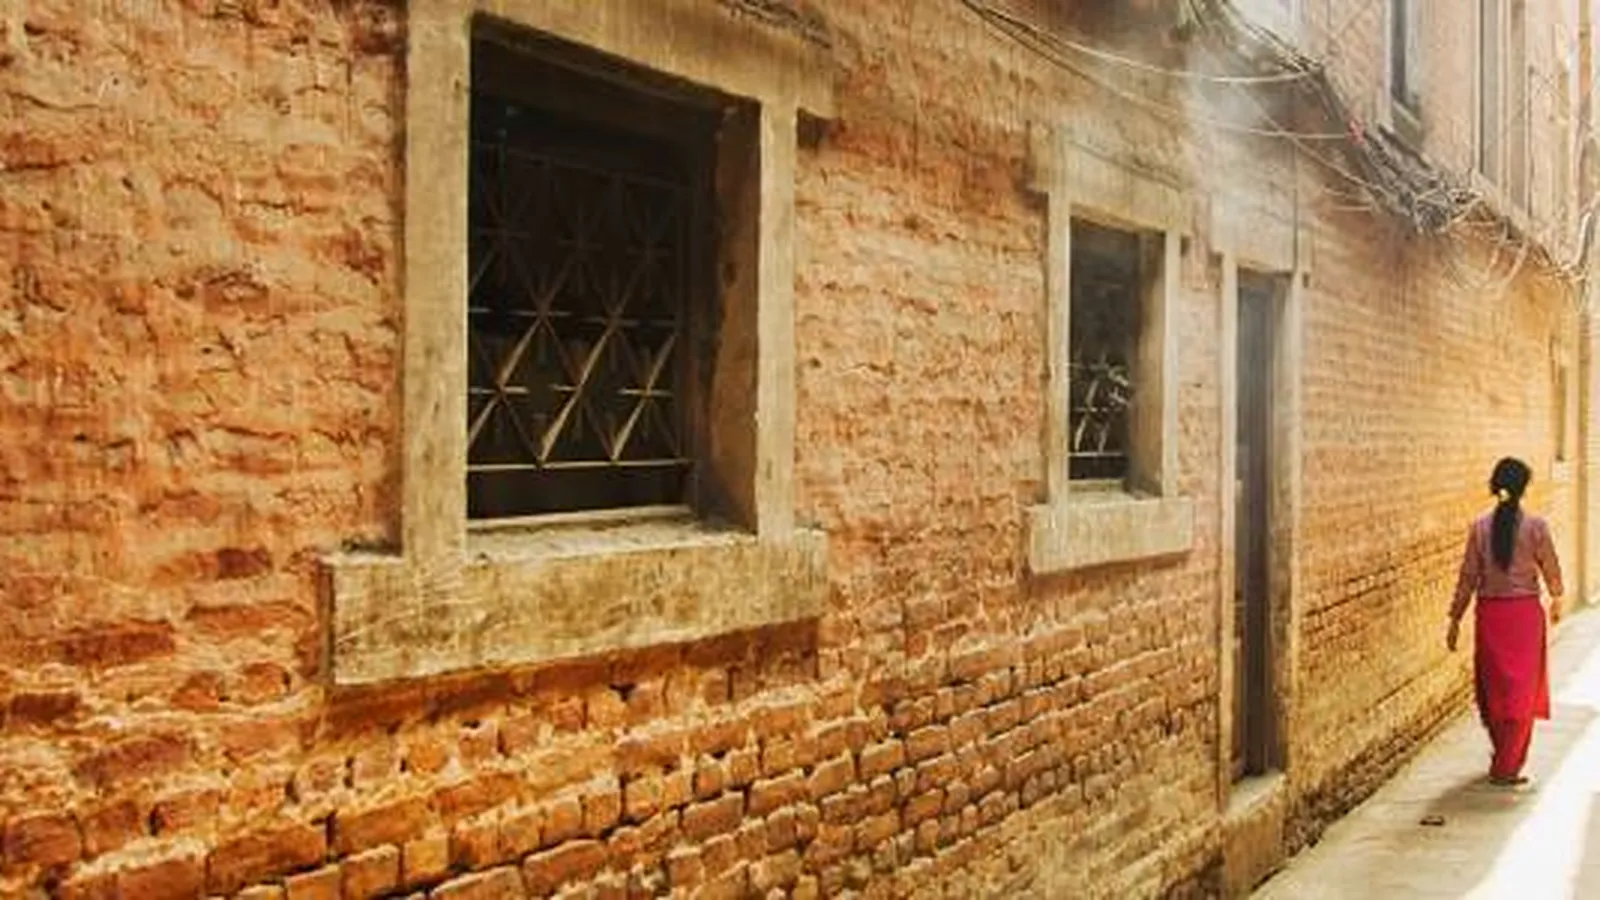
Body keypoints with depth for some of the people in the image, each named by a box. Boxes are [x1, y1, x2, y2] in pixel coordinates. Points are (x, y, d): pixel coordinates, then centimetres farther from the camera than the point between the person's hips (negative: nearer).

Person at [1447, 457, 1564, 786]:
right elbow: (1550, 569, 1)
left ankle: (1505, 756, 33)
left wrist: (1455, 619, 3)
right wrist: (1556, 599, 22)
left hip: (1489, 613, 2)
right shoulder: (1536, 527, -10)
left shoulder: (1480, 527, -6)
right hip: (1525, 612, -2)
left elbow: (1469, 576, -4)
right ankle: (1506, 768, 4)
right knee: (1521, 689, 6)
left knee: (1494, 685, 17)